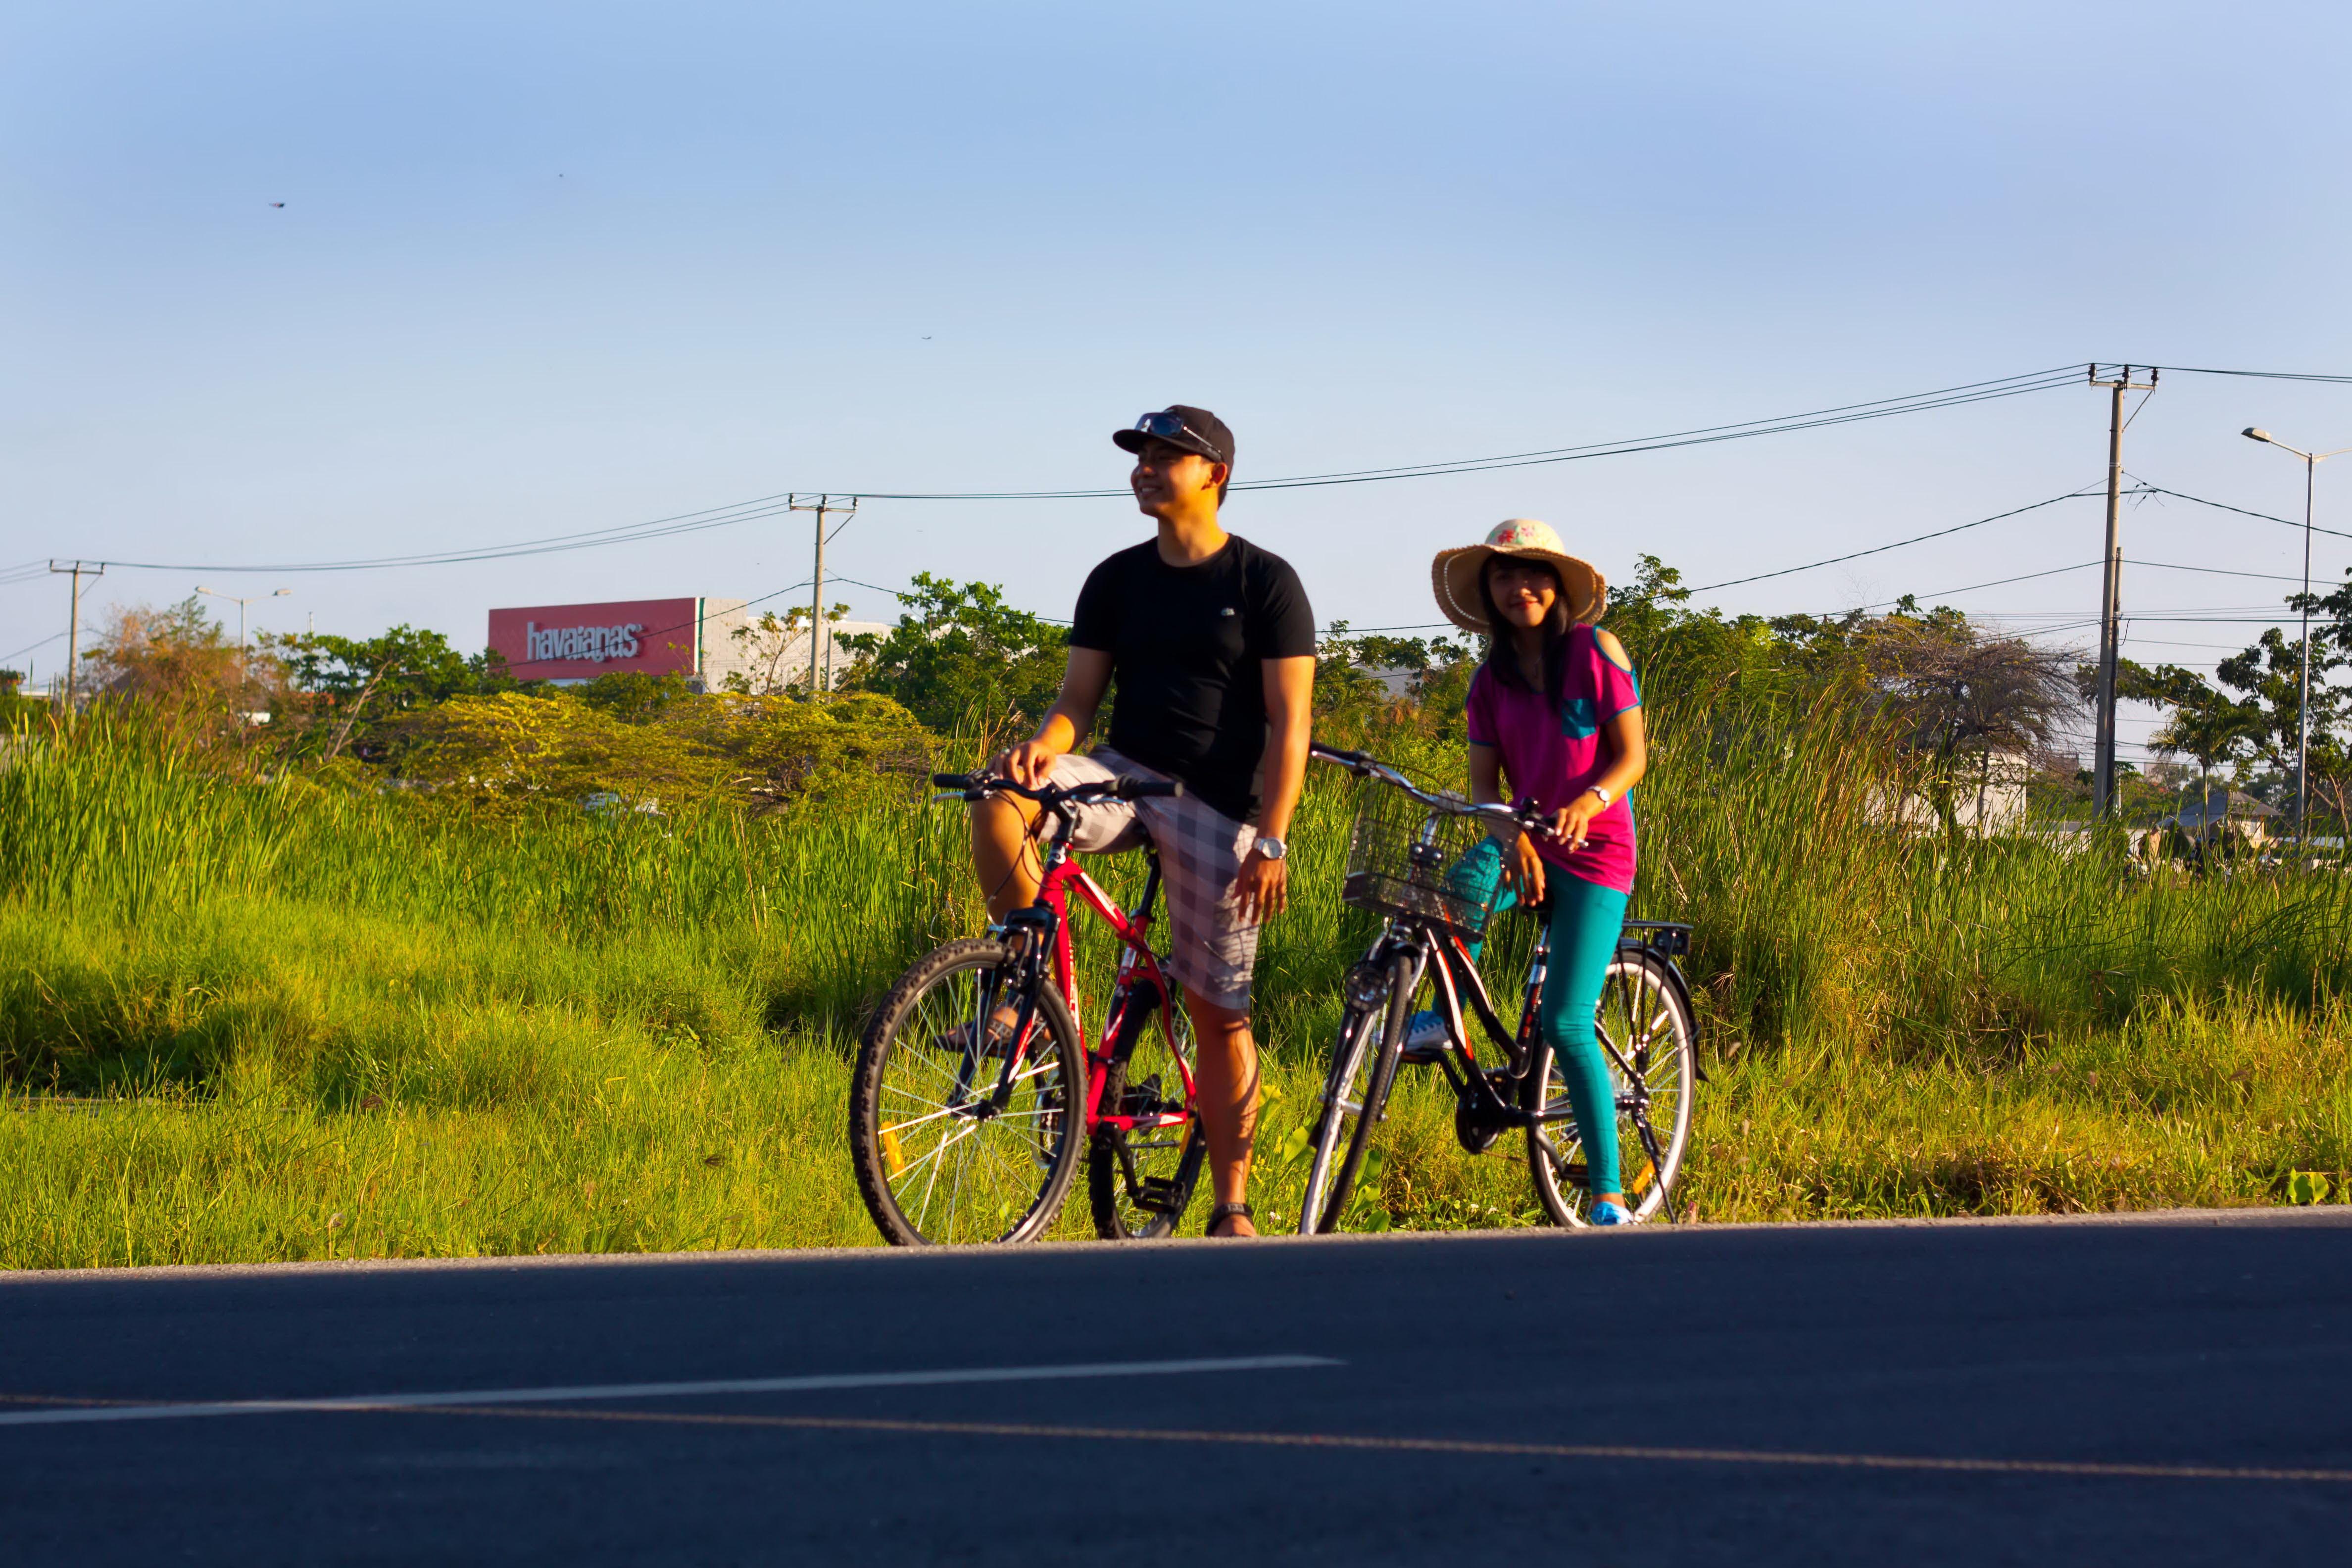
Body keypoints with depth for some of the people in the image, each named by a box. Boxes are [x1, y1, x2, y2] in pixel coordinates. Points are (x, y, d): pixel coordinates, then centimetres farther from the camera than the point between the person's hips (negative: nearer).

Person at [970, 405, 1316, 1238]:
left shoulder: (1266, 583, -3)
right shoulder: (1116, 582, 8)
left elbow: (1288, 723, -6)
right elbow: (1080, 698, 7)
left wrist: (1271, 842, -15)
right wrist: (1045, 741, -17)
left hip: (1217, 806, -3)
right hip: (1124, 774, 3)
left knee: (1220, 1014, -3)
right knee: (999, 809, -28)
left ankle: (1231, 1207, 6)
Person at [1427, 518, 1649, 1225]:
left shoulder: (1595, 652, -5)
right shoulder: (1492, 680, 6)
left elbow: (1632, 755, -8)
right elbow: (1484, 778, 0)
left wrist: (1589, 801, -28)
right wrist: (1511, 837, -21)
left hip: (1593, 851, -4)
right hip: (1527, 845, 4)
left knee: (1566, 1023, -13)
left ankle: (1609, 1195, -5)